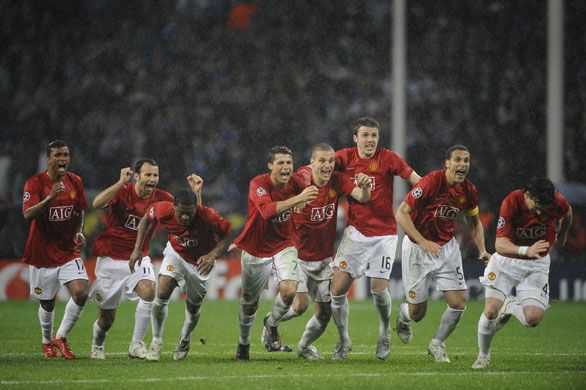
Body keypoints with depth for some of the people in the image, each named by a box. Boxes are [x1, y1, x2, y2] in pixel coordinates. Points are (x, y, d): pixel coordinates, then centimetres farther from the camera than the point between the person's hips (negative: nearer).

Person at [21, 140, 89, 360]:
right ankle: (47, 341, 33)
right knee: (47, 303, 7)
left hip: (69, 251, 3)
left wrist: (79, 232, 1)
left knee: (81, 293, -17)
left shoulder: (75, 182, 3)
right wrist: (50, 198, -38)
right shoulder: (35, 183, -11)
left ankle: (61, 337, 2)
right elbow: (28, 214, -25)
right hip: (42, 253, -3)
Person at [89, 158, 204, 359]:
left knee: (149, 291, -30)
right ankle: (97, 346, 40)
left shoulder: (161, 198, -4)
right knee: (107, 318, 5)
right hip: (110, 258, -2)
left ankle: (136, 345, -20)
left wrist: (196, 192, -20)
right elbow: (97, 204, -32)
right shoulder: (122, 192, -14)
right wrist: (121, 182, -37)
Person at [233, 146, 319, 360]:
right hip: (255, 249, -2)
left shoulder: (295, 183, -9)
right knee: (249, 303, 10)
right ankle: (243, 343, 37)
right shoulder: (258, 184, -22)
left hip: (283, 246, 2)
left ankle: (271, 323, 9)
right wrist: (297, 199, -49)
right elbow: (267, 210, -42)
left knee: (289, 290, -22)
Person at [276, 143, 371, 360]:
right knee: (300, 304, -18)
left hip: (324, 258, 4)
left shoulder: (338, 181, -8)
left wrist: (365, 186, -42)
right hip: (299, 256, -4)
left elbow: (362, 198, -21)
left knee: (325, 313, 6)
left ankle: (304, 346, 34)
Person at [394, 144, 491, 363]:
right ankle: (403, 315, 41)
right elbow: (401, 213, -24)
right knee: (417, 313, 2)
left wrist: (482, 250, -1)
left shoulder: (468, 190, -5)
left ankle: (437, 344, 17)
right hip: (417, 247, -5)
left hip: (447, 247, 5)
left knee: (458, 303, -8)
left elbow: (474, 222, 14)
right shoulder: (431, 182, -23)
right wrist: (423, 242, -32)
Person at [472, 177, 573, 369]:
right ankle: (483, 356, 13)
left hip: (537, 264, 2)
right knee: (490, 311, -15)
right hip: (506, 260, -2)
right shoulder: (511, 203, -26)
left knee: (533, 319, -17)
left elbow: (567, 212, 9)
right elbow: (500, 244, -32)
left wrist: (562, 236, 26)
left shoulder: (557, 201, -19)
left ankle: (511, 306, 19)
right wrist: (527, 251, -49)